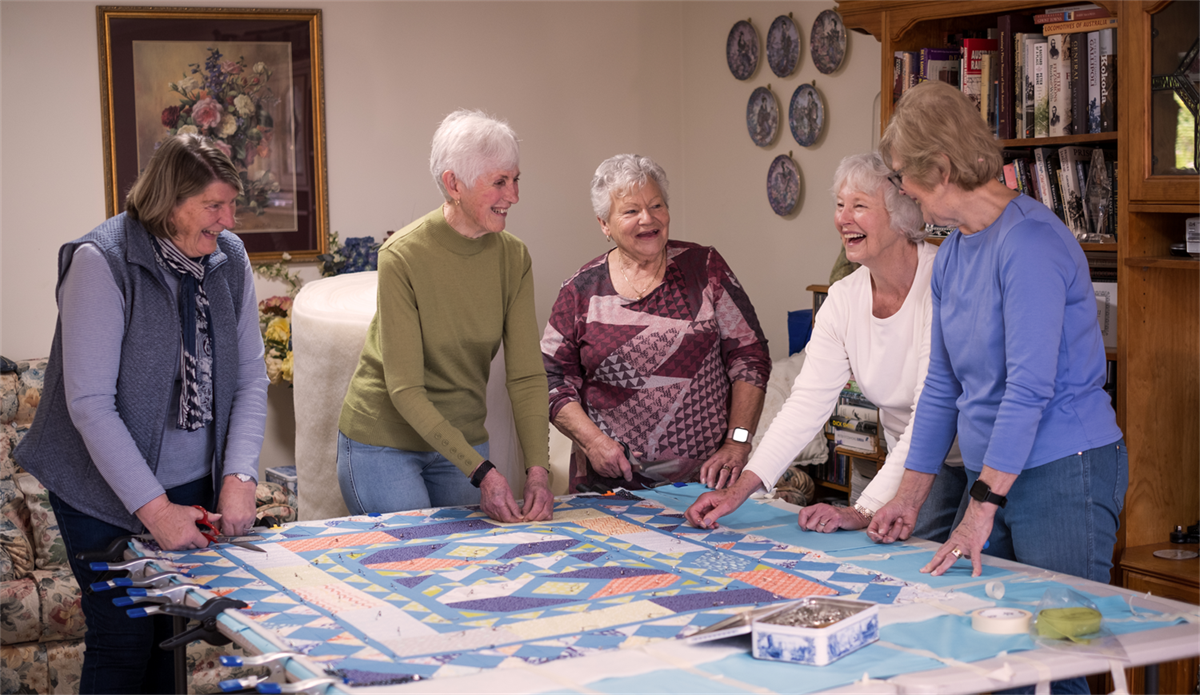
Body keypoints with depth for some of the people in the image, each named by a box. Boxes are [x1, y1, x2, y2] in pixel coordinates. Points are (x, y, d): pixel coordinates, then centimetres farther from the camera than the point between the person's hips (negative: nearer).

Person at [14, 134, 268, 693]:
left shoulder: (229, 259, 0)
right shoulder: (101, 262, -18)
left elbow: (251, 378, 4)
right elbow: (89, 403, -20)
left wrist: (239, 478, -10)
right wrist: (153, 508, -22)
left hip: (192, 488, 5)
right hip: (106, 494, -5)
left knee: (169, 635, 9)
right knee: (124, 641, -2)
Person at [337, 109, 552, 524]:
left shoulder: (513, 258, -5)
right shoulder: (403, 257, -21)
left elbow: (526, 375, -8)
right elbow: (404, 388, -23)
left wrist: (538, 468, -22)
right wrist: (481, 471, -29)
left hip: (463, 439, 5)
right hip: (383, 441, -5)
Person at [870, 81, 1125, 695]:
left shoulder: (1029, 241, -17)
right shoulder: (952, 254, 11)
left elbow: (1030, 386, -22)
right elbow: (943, 385, 16)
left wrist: (982, 507, -20)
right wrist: (909, 497, 14)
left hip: (1063, 473, -8)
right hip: (995, 475, 8)